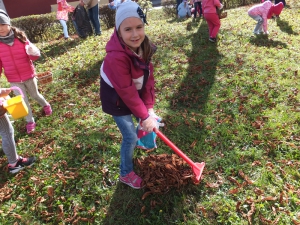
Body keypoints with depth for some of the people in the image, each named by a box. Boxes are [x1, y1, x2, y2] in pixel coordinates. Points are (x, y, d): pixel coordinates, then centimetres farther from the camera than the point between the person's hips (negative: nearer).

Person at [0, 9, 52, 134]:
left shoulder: (20, 37, -11)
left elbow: (34, 55, -9)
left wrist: (33, 52, -32)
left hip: (28, 74, -1)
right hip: (13, 79, 1)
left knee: (34, 94, 19)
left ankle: (46, 105, 49)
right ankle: (30, 122, 26)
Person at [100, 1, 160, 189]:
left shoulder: (143, 47, -12)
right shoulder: (116, 58, -37)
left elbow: (148, 78, -10)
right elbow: (127, 92, -32)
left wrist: (149, 108, -14)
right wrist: (144, 116, -25)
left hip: (135, 93, 8)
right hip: (117, 99, -7)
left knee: (151, 118, 22)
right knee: (130, 136, -1)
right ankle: (126, 174, 24)